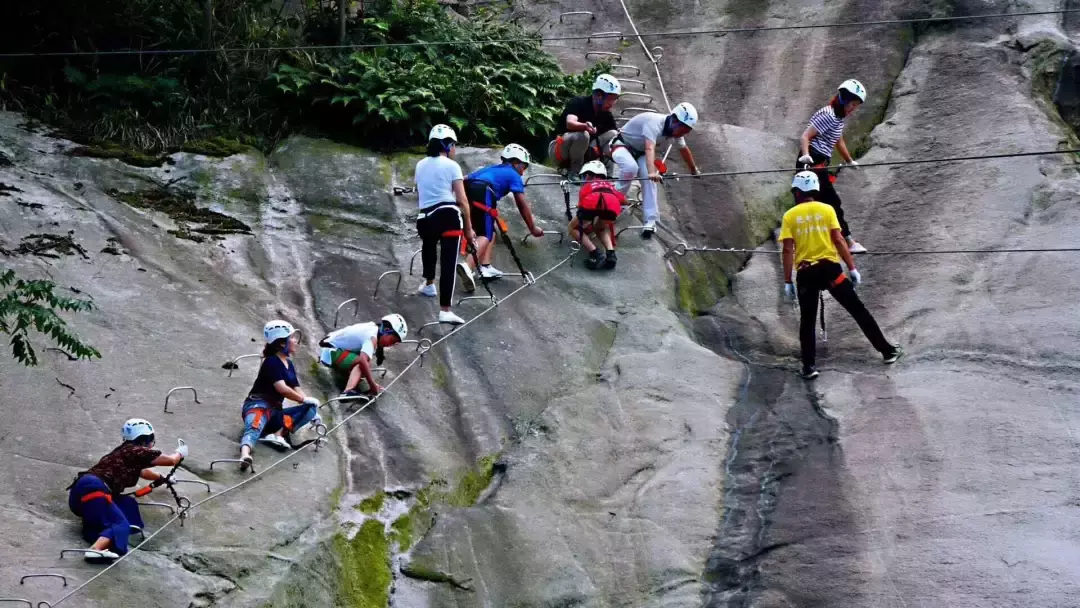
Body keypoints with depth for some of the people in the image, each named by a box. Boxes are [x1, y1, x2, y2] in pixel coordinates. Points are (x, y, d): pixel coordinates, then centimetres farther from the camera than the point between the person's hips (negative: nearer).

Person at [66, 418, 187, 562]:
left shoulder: (124, 452, 29)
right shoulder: (137, 451, 4)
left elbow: (142, 472, 51)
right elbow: (171, 460, 13)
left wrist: (163, 478, 66)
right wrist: (180, 453, 35)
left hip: (79, 492, 9)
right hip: (92, 489, -9)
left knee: (128, 503, 16)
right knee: (120, 524, -18)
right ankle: (95, 550, -46)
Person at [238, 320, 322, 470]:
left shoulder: (289, 364, 18)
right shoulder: (272, 361, -9)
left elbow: (297, 390, 16)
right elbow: (281, 388, -19)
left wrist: (312, 409, 4)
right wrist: (305, 399, -7)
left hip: (276, 411, 8)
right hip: (259, 405, -8)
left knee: (311, 409, -6)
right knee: (254, 428, -36)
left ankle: (278, 434, -28)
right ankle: (245, 455, -66)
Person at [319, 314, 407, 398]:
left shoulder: (373, 328, 4)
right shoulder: (372, 338, -25)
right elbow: (363, 361, -39)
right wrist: (373, 385, -35)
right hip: (331, 352, -10)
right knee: (362, 364, -29)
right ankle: (348, 392, -43)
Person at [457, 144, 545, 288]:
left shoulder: (493, 169, 38)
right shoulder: (513, 175, 19)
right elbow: (523, 206, 18)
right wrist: (533, 229, 27)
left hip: (466, 190, 7)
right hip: (481, 193, -7)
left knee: (490, 230, 21)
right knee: (485, 235, -12)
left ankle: (485, 267, 8)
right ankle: (467, 266, -36)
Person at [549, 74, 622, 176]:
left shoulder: (606, 115, 1)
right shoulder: (579, 103, -17)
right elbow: (570, 123, -36)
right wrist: (585, 126, -57)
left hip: (582, 151, 6)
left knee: (613, 134, -9)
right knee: (582, 134, -36)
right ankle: (574, 173, -21)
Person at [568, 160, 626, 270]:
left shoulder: (587, 186, 36)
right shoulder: (610, 186, 43)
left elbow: (581, 205, 27)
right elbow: (625, 200, 46)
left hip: (592, 204, -3)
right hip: (612, 206, 3)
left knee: (573, 228, 23)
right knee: (603, 229, 35)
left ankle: (595, 253, 0)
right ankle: (610, 253, 7)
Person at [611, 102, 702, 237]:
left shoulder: (676, 131, -9)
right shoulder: (655, 123, -36)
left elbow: (684, 149, 11)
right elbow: (650, 149, -52)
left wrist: (694, 169, 25)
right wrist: (652, 172, -67)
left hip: (640, 152, 7)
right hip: (623, 145, -7)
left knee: (649, 180, -16)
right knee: (631, 167, -37)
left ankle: (650, 222, -17)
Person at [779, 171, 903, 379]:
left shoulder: (790, 216, 2)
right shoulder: (826, 210, 2)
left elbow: (788, 250, -3)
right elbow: (838, 240, -4)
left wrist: (787, 281, -1)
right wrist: (852, 268, -1)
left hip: (805, 273, 0)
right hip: (829, 268, 0)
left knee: (807, 320, 10)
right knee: (858, 310, 6)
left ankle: (809, 366, 5)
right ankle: (887, 350, 10)